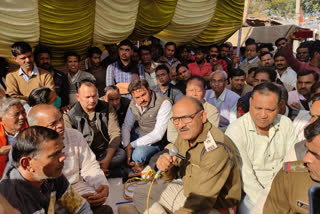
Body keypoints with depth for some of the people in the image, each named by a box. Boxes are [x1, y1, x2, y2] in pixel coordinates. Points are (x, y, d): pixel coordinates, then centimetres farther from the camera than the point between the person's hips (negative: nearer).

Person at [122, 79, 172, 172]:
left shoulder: (164, 103, -24)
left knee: (138, 154, -31)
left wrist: (131, 145, -22)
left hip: (157, 142, -7)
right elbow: (126, 126, 5)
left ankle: (140, 165, 1)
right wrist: (127, 148, -11)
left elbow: (158, 134, -26)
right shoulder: (133, 104, -2)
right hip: (141, 137, 7)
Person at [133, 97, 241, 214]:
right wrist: (166, 168, -17)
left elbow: (201, 202, -31)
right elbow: (172, 176, 5)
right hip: (188, 193, 8)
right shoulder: (184, 135, -3)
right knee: (140, 193, 8)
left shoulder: (216, 148, -29)